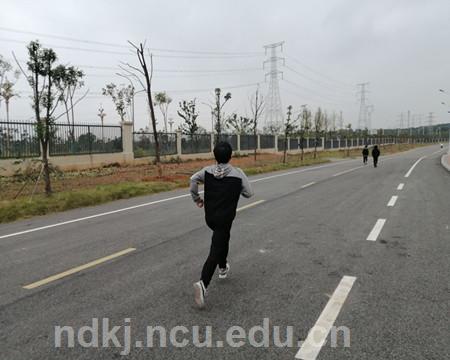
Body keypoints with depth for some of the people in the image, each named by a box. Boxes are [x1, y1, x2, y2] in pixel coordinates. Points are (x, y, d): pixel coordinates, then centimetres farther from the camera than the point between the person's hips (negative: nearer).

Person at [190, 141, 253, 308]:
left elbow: (194, 179, -15)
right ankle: (203, 284, -23)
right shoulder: (238, 174, -12)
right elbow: (249, 193, -6)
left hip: (209, 217, 5)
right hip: (224, 218, -5)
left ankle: (223, 268, 46)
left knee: (224, 238, 31)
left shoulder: (208, 170, -3)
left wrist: (196, 198, -3)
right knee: (215, 252, -6)